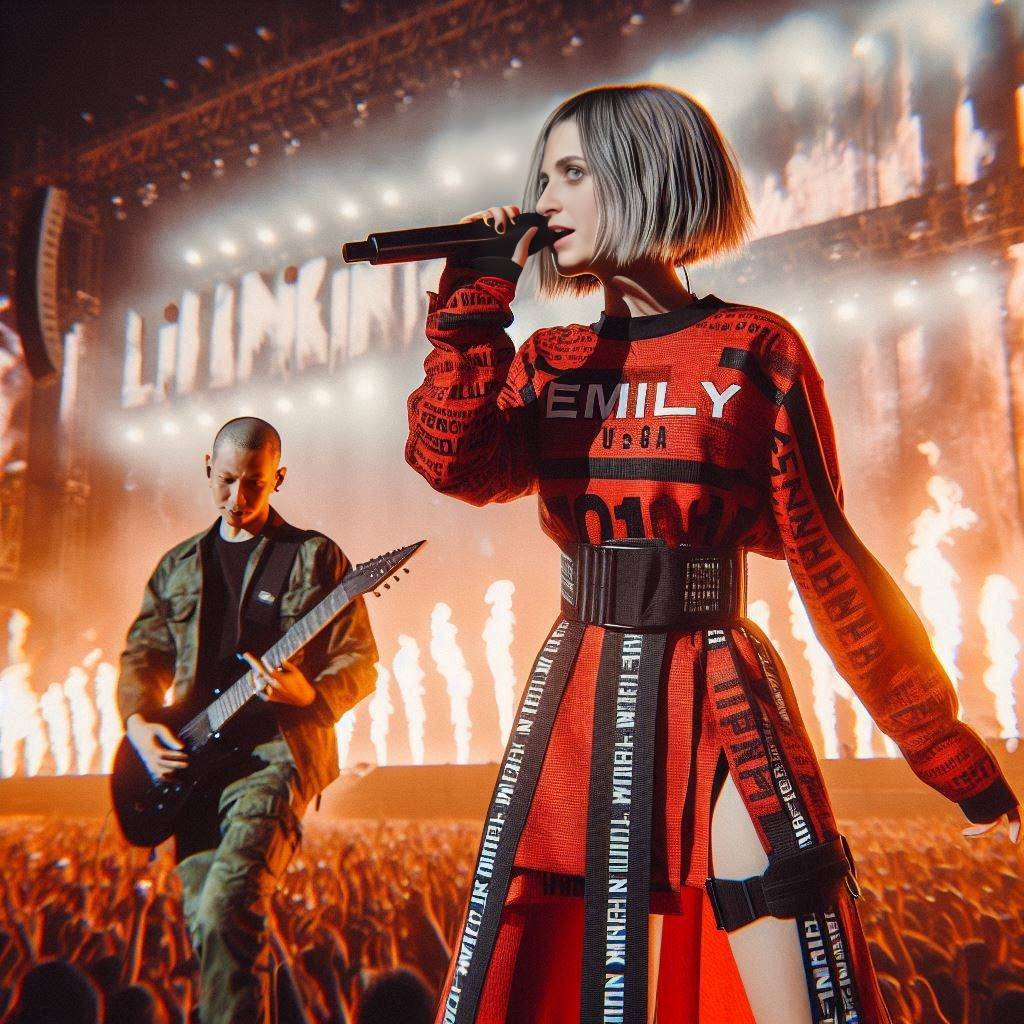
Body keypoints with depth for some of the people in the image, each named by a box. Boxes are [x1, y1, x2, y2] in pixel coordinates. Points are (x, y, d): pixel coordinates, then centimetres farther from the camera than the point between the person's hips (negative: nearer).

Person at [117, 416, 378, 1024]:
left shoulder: (315, 556, 2)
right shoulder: (178, 566, 17)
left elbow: (361, 663, -1)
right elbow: (142, 655, 19)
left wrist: (310, 695, -20)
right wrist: (140, 722, 0)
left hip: (279, 750, -5)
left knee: (226, 909, -22)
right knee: (205, 918, 5)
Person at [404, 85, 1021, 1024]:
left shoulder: (753, 350, -1)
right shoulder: (546, 364, 11)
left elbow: (823, 554, -1)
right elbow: (455, 463, -8)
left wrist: (941, 740, -1)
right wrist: (475, 296, -5)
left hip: (723, 707, -3)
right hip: (577, 703, 4)